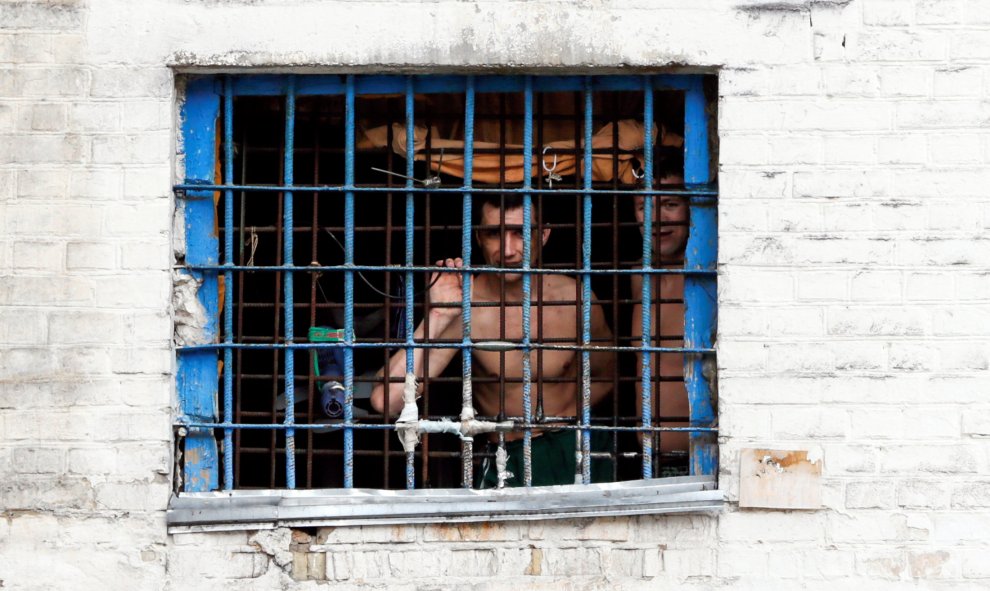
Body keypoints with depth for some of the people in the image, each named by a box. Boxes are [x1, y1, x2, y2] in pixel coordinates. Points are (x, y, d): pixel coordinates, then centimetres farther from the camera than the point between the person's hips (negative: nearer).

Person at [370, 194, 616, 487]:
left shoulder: (575, 299, -4)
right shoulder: (462, 307, -13)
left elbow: (604, 376, 18)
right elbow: (386, 400, -25)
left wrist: (564, 416, 5)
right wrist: (438, 316, -26)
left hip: (581, 452, 1)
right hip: (508, 461, -1)